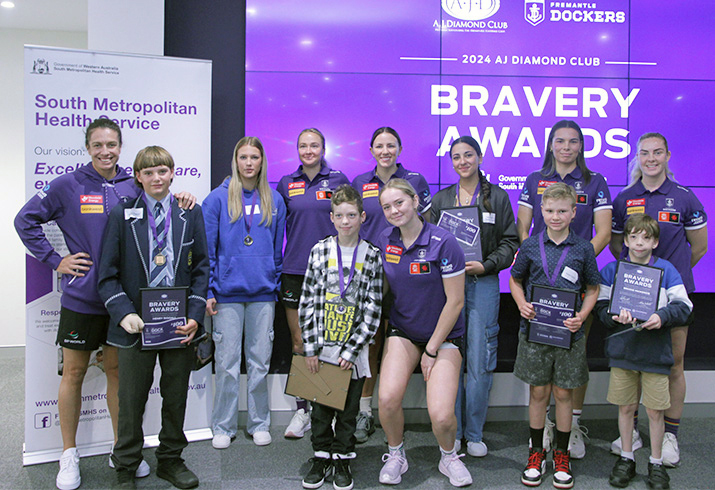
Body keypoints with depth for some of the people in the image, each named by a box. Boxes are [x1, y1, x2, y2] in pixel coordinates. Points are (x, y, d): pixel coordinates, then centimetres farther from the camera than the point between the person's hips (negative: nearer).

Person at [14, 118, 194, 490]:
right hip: (81, 297, -2)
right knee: (74, 374, 8)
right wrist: (54, 260, -3)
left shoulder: (134, 187, 3)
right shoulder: (67, 186, -3)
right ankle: (69, 455, 23)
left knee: (117, 371, 12)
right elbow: (26, 221, 3)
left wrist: (177, 203, -8)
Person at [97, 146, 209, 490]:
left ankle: (170, 460, 33)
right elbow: (107, 275, -1)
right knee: (131, 400, 9)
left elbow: (201, 268, 4)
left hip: (180, 323, 2)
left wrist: (195, 315, -7)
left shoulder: (191, 214, 5)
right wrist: (124, 313, -16)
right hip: (136, 323, -1)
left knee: (176, 397, 13)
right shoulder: (122, 216, 1)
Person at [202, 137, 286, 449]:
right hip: (227, 293, -2)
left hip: (263, 294, 2)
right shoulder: (218, 198, 0)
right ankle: (223, 426, 18)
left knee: (260, 362, 9)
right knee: (227, 362, 3)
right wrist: (208, 290, -5)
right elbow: (207, 247, 0)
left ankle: (259, 424, 22)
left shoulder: (274, 201, 8)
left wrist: (276, 283, 8)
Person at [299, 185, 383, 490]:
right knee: (321, 407, 10)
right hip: (322, 346, 1)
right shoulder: (320, 251, 0)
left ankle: (342, 460, 26)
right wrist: (310, 348, -4)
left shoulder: (372, 255, -3)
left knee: (349, 409, 10)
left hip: (354, 349, -1)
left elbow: (373, 308, -5)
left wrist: (351, 350, -10)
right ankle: (321, 457, 27)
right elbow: (307, 302, 0)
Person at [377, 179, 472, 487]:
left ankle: (449, 456, 18)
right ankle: (395, 455, 10)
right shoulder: (385, 241, -1)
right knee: (388, 398, -20)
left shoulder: (443, 243, -16)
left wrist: (432, 350, -9)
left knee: (441, 416, -18)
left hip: (443, 335, -3)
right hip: (402, 331, 3)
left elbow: (455, 302, -13)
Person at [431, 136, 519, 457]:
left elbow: (510, 242, 5)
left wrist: (486, 265, -10)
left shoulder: (497, 197, 8)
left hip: (483, 283, -1)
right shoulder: (440, 199, 13)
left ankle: (474, 434, 13)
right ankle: (453, 433, 16)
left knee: (480, 362, -1)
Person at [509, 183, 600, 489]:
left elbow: (593, 288, 7)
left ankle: (562, 454, 26)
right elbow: (515, 279, 11)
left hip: (568, 333, 0)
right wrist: (521, 304, -7)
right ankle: (536, 452, 25)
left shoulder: (583, 249, -1)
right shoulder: (530, 246, 0)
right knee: (538, 392, 9)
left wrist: (582, 316, -9)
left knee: (563, 393, 9)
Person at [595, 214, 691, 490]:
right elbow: (601, 306, 1)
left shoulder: (666, 270, 1)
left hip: (655, 351, -1)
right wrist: (615, 316, -19)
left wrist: (662, 316, -20)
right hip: (622, 350, 1)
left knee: (655, 411, 6)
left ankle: (656, 463, 24)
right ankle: (626, 458, 27)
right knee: (625, 408, 10)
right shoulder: (611, 270, 3)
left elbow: (683, 306, -2)